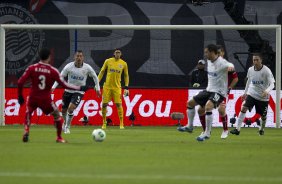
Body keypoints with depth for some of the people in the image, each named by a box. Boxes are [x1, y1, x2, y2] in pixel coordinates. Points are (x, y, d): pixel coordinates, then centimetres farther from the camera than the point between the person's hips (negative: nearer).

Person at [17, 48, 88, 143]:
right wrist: (80, 88, 2)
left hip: (33, 98, 1)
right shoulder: (53, 71, -9)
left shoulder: (32, 68, -5)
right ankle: (59, 138, 25)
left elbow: (20, 82, -8)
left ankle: (26, 130, 1)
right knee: (57, 115, 21)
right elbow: (64, 85, -8)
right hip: (46, 99, -1)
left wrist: (20, 96, 6)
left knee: (28, 113, 26)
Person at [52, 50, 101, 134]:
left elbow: (95, 77, 6)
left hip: (79, 92, -2)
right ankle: (65, 122, 45)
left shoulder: (87, 68, -11)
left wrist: (97, 88, 8)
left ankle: (67, 127, -3)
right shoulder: (69, 66, -12)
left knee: (71, 108, -23)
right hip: (68, 91, 2)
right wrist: (54, 87, -17)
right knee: (64, 110, 11)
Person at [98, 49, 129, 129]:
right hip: (107, 86, 1)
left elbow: (126, 76, 11)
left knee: (118, 104, -10)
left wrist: (126, 88, 5)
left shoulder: (123, 64, 2)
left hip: (117, 87, -1)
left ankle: (121, 124, -4)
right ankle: (104, 123, 14)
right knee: (104, 104, -1)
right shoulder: (108, 61, 1)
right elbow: (102, 72, 8)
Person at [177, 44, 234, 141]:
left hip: (219, 92, -9)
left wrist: (230, 67, -62)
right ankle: (189, 126, 25)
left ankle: (207, 133, -24)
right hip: (209, 90, 9)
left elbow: (230, 65, -40)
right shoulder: (209, 61, 7)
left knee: (208, 106, -32)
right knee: (190, 103, 10)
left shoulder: (221, 62, -19)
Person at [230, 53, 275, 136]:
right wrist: (245, 92, 20)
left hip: (263, 97, -2)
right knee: (243, 108, -20)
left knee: (263, 116, 9)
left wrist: (267, 91, -42)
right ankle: (237, 129, -20)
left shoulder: (266, 71, -18)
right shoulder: (250, 70, -4)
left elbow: (272, 84, -22)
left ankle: (262, 129, 40)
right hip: (252, 94, 2)